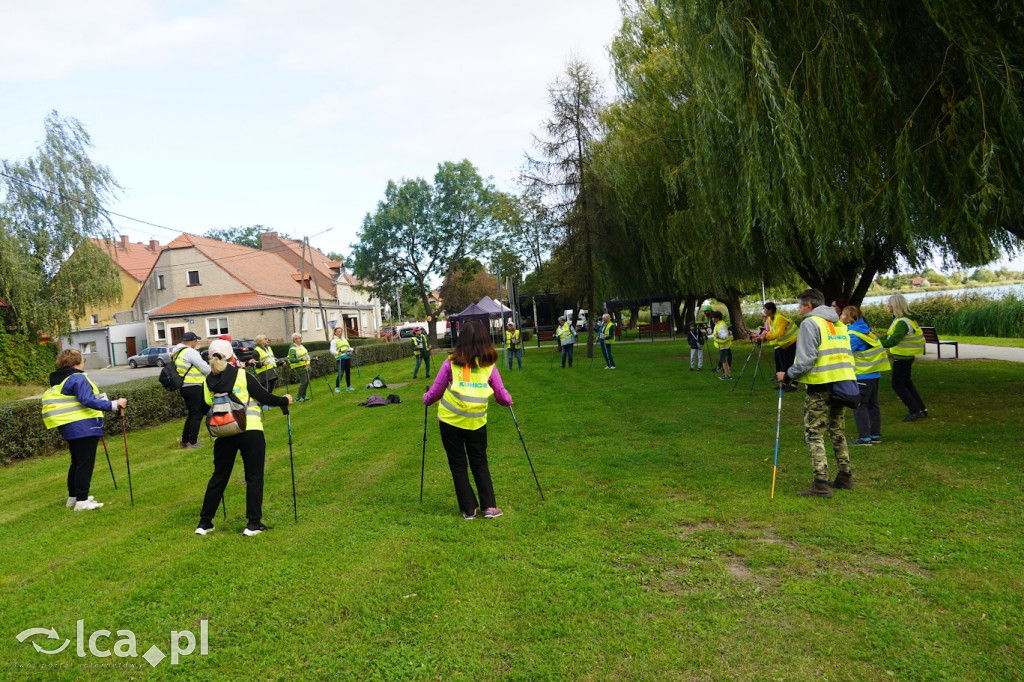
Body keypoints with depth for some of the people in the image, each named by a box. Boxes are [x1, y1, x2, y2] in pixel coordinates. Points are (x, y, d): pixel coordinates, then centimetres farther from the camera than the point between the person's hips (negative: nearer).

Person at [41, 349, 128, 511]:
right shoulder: (78, 378, -16)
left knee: (76, 462, 20)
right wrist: (113, 405, -33)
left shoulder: (58, 380, 14)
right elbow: (88, 400, -27)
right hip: (84, 427, -10)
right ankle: (82, 501, 0)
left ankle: (73, 497, 30)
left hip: (69, 428, 10)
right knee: (85, 463, -3)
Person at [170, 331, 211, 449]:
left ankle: (184, 441, 23)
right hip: (194, 387, -9)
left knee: (191, 414, 19)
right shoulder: (190, 352, -16)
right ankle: (192, 443, 2)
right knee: (197, 415, 0)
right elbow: (205, 368, -15)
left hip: (183, 387, 9)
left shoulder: (177, 352, 13)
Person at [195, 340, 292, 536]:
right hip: (250, 431, -4)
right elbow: (264, 397, -5)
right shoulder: (242, 375, -5)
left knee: (219, 477, 17)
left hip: (224, 434, 4)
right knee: (254, 477, 4)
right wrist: (284, 400, 11)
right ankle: (253, 524, 6)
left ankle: (204, 523, 24)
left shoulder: (208, 382, 6)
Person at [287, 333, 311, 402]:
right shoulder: (292, 349, -15)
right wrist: (301, 359, -31)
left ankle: (303, 396, 20)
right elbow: (291, 359, -24)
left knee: (307, 382, 9)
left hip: (306, 367, 9)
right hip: (300, 368, -9)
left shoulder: (302, 346, 14)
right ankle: (298, 398, -4)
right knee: (303, 382, -11)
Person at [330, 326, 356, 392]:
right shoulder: (334, 340, -3)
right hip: (340, 358, -7)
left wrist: (352, 350, 10)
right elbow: (332, 350, -12)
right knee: (340, 373, -10)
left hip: (347, 357, 7)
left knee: (348, 372, 9)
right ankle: (337, 387, -2)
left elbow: (348, 347, 28)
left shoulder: (344, 339, 21)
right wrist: (338, 352, -30)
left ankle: (348, 386, 18)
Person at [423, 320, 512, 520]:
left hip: (450, 421, -1)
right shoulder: (489, 365, -1)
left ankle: (468, 509, 17)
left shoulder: (451, 363, -6)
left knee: (458, 465, 13)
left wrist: (427, 399, 23)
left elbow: (436, 390, 2)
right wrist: (507, 400, 29)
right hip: (477, 422, 1)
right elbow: (501, 394, 6)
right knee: (480, 463, 18)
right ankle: (489, 506, 13)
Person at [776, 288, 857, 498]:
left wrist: (788, 375, -6)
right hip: (842, 384, 8)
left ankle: (821, 484, -6)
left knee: (814, 435, -3)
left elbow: (806, 359, -16)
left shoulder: (810, 323, -9)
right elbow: (847, 354, 18)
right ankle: (845, 477, 27)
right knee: (838, 432, 20)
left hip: (820, 386, -8)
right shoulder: (840, 324, 17)